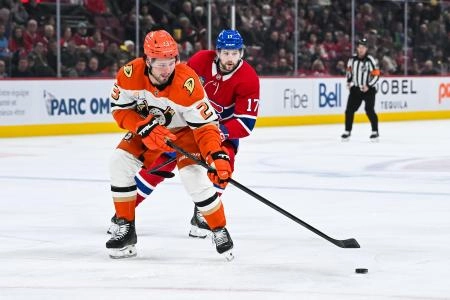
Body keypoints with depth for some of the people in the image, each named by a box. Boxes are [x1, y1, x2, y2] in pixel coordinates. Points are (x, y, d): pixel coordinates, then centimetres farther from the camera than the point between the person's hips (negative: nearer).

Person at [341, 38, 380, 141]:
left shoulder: (370, 60, -13)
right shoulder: (352, 59, 3)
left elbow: (376, 75, -13)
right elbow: (349, 70, 22)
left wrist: (368, 86, -19)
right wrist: (349, 81, 12)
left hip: (368, 89, -5)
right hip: (355, 88, 5)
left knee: (369, 110, -11)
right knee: (349, 109, 2)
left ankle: (375, 132, -1)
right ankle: (347, 132, 12)